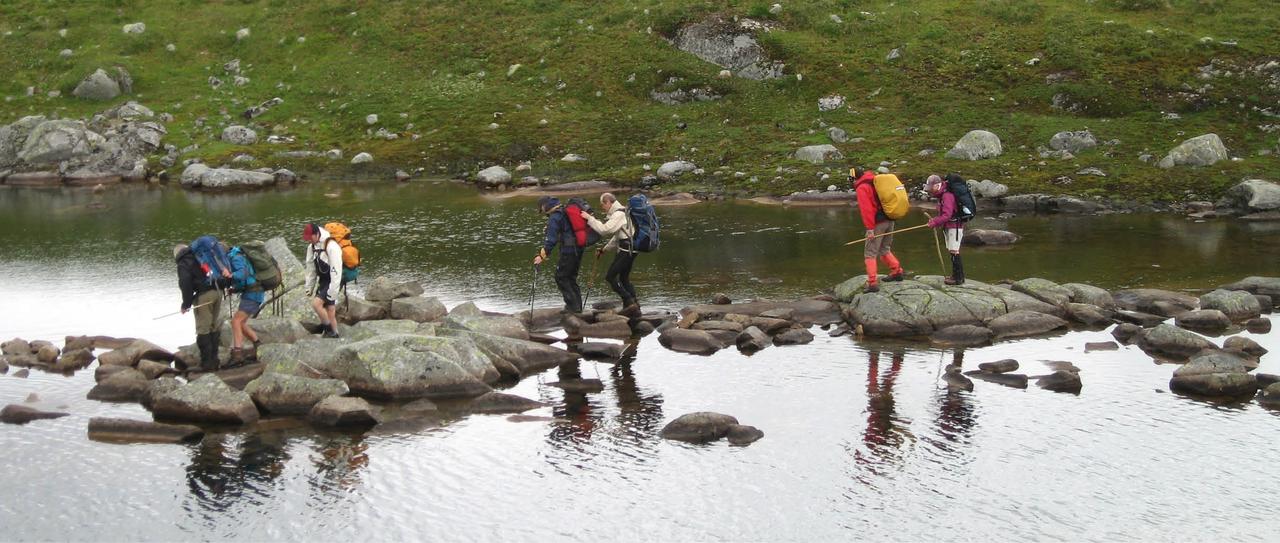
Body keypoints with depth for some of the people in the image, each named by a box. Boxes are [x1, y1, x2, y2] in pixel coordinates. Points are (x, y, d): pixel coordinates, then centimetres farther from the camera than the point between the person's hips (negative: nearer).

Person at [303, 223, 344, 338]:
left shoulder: (331, 246, -22)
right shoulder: (312, 246, 5)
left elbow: (336, 270, -24)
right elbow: (310, 267, 12)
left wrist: (333, 291, -24)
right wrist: (309, 287, 12)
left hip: (332, 282, -8)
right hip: (323, 281, 8)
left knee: (316, 303, -20)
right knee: (329, 310, 9)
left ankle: (328, 328, -4)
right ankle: (334, 334, 17)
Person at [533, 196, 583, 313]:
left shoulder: (554, 218, -14)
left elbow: (551, 239, -20)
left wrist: (542, 256, -17)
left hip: (568, 251, -9)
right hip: (578, 250, 9)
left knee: (561, 278, 0)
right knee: (571, 277, 17)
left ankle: (572, 305, -2)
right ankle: (577, 306, 18)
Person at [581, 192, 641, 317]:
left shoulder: (619, 214, -15)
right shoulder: (621, 212, 18)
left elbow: (604, 230, -23)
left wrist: (590, 218, -16)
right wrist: (604, 248, 26)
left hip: (626, 250, -10)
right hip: (629, 250, 10)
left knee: (610, 276, -8)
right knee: (624, 278, 15)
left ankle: (629, 302, -11)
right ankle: (634, 308, 14)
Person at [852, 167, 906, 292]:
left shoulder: (862, 187, -9)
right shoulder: (877, 181, 17)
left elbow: (866, 209, -18)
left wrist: (870, 228, -20)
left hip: (878, 223, -8)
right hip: (890, 220, 8)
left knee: (870, 253, -2)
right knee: (884, 249, 26)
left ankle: (873, 283, -9)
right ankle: (897, 271, 28)